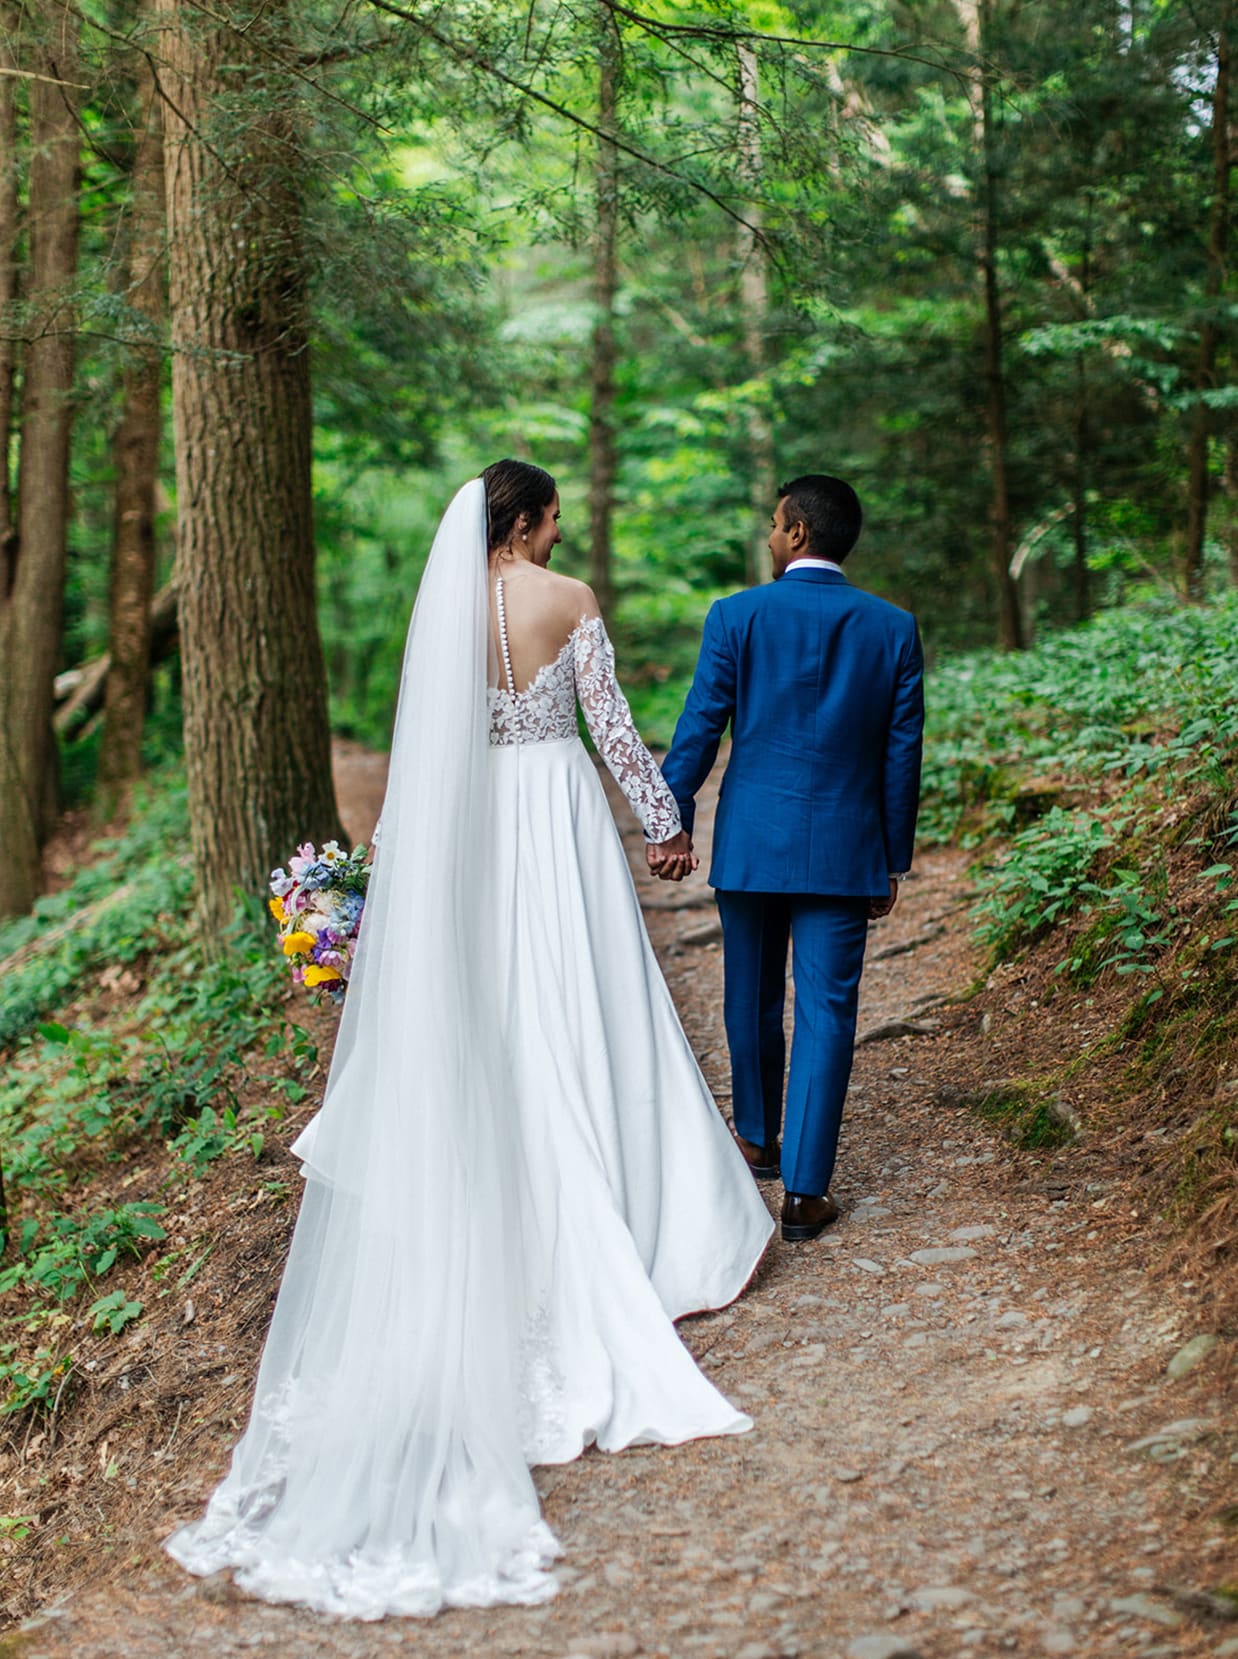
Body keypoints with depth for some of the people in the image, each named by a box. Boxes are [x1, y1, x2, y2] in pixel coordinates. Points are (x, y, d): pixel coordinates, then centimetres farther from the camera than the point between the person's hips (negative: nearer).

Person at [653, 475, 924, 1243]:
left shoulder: (737, 616, -6)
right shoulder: (894, 628, 0)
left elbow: (700, 728, -3)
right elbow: (903, 751, 3)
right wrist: (894, 860, 10)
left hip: (750, 842, 0)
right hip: (844, 849, 0)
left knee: (754, 1000, 18)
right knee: (827, 1012, 1)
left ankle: (758, 1140, 37)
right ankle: (805, 1189, -2)